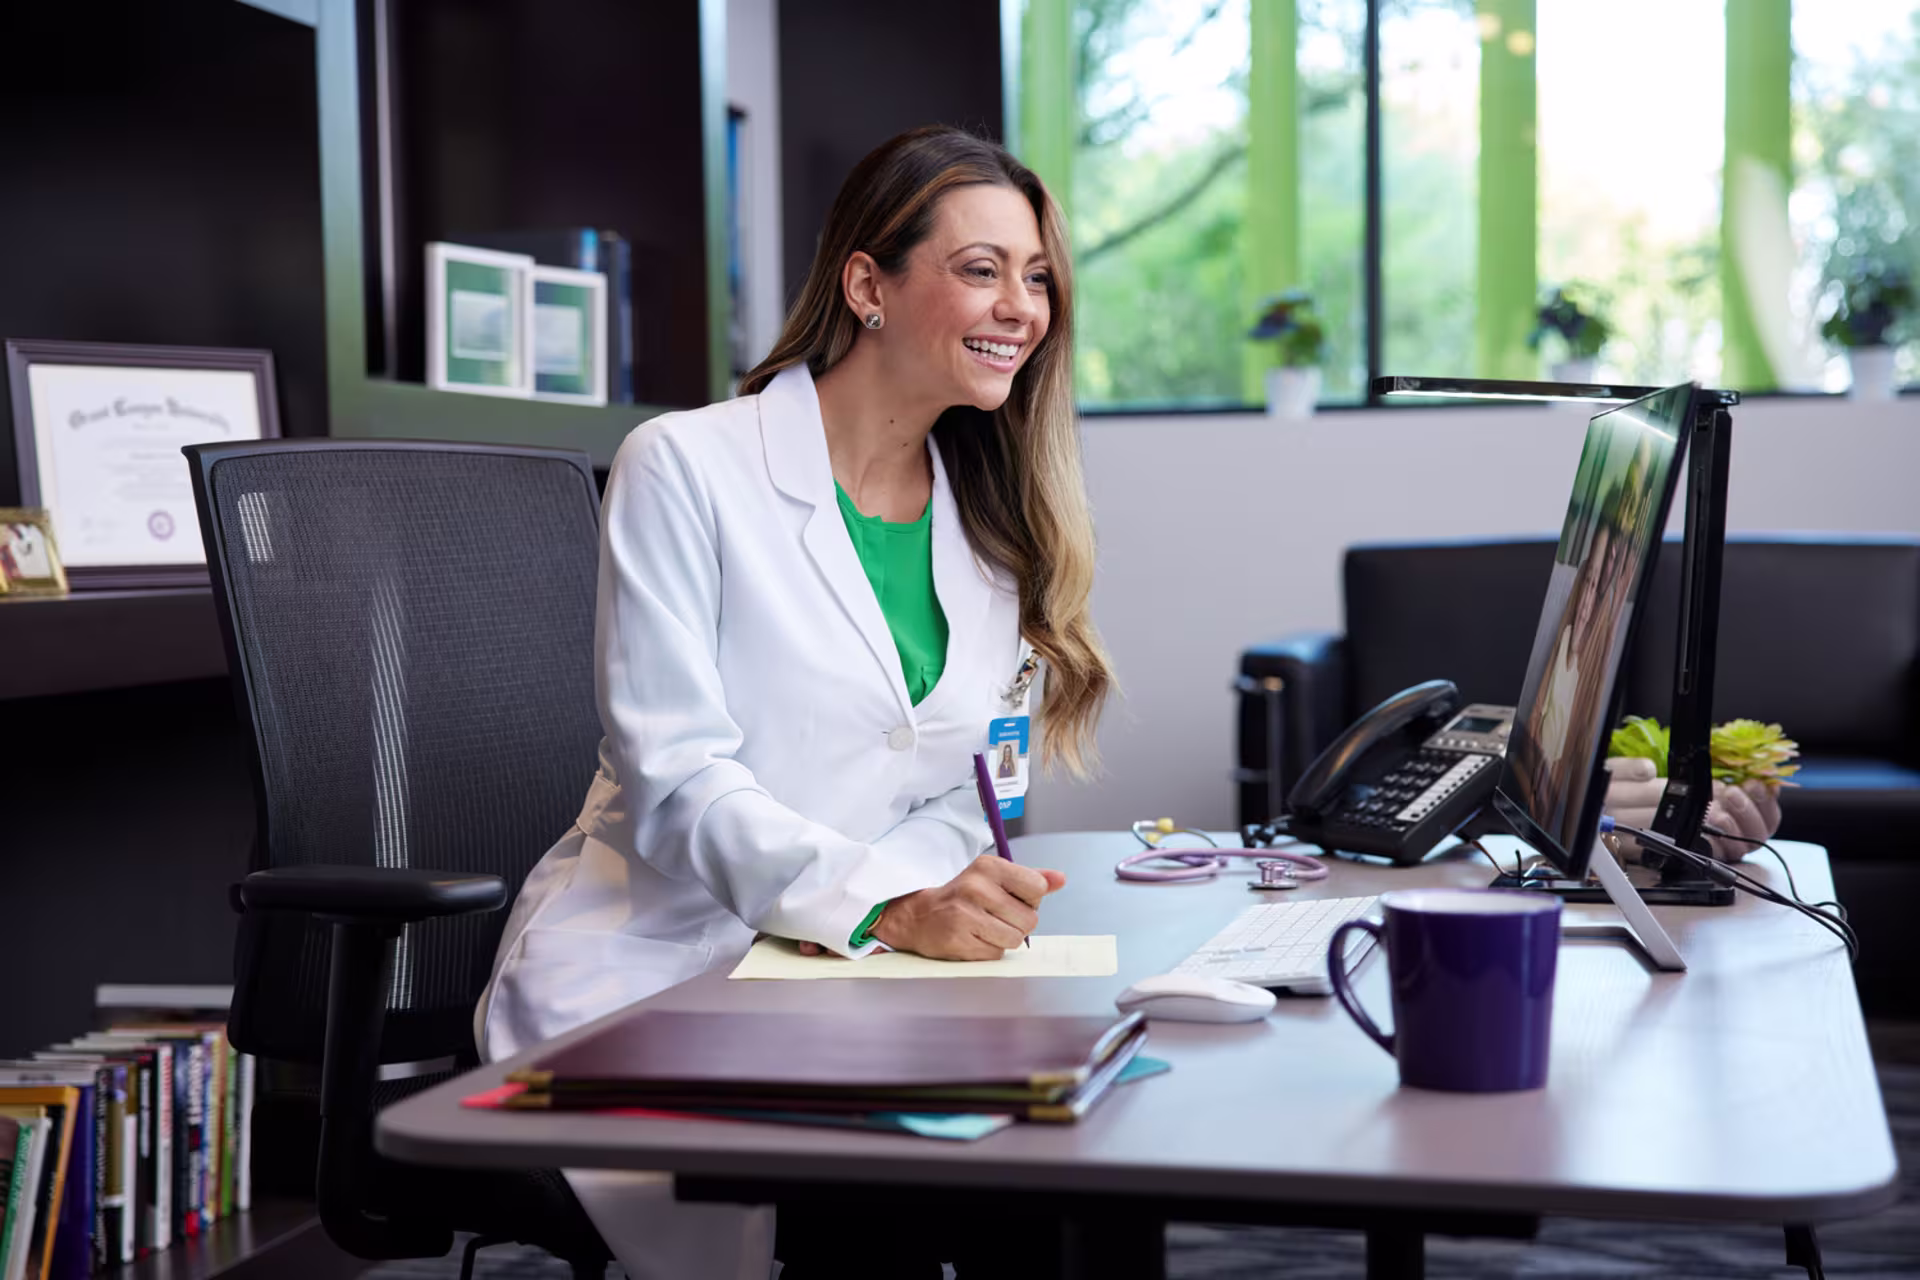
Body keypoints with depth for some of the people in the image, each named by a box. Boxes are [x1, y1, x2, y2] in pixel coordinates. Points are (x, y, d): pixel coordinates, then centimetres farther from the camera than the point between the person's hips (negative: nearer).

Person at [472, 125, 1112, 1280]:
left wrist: (955, 902, -14)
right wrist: (886, 910, -29)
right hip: (657, 972, -5)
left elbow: (958, 798, 11)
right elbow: (676, 782, -14)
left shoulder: (992, 518, 13)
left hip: (849, 980, 5)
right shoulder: (688, 469, -6)